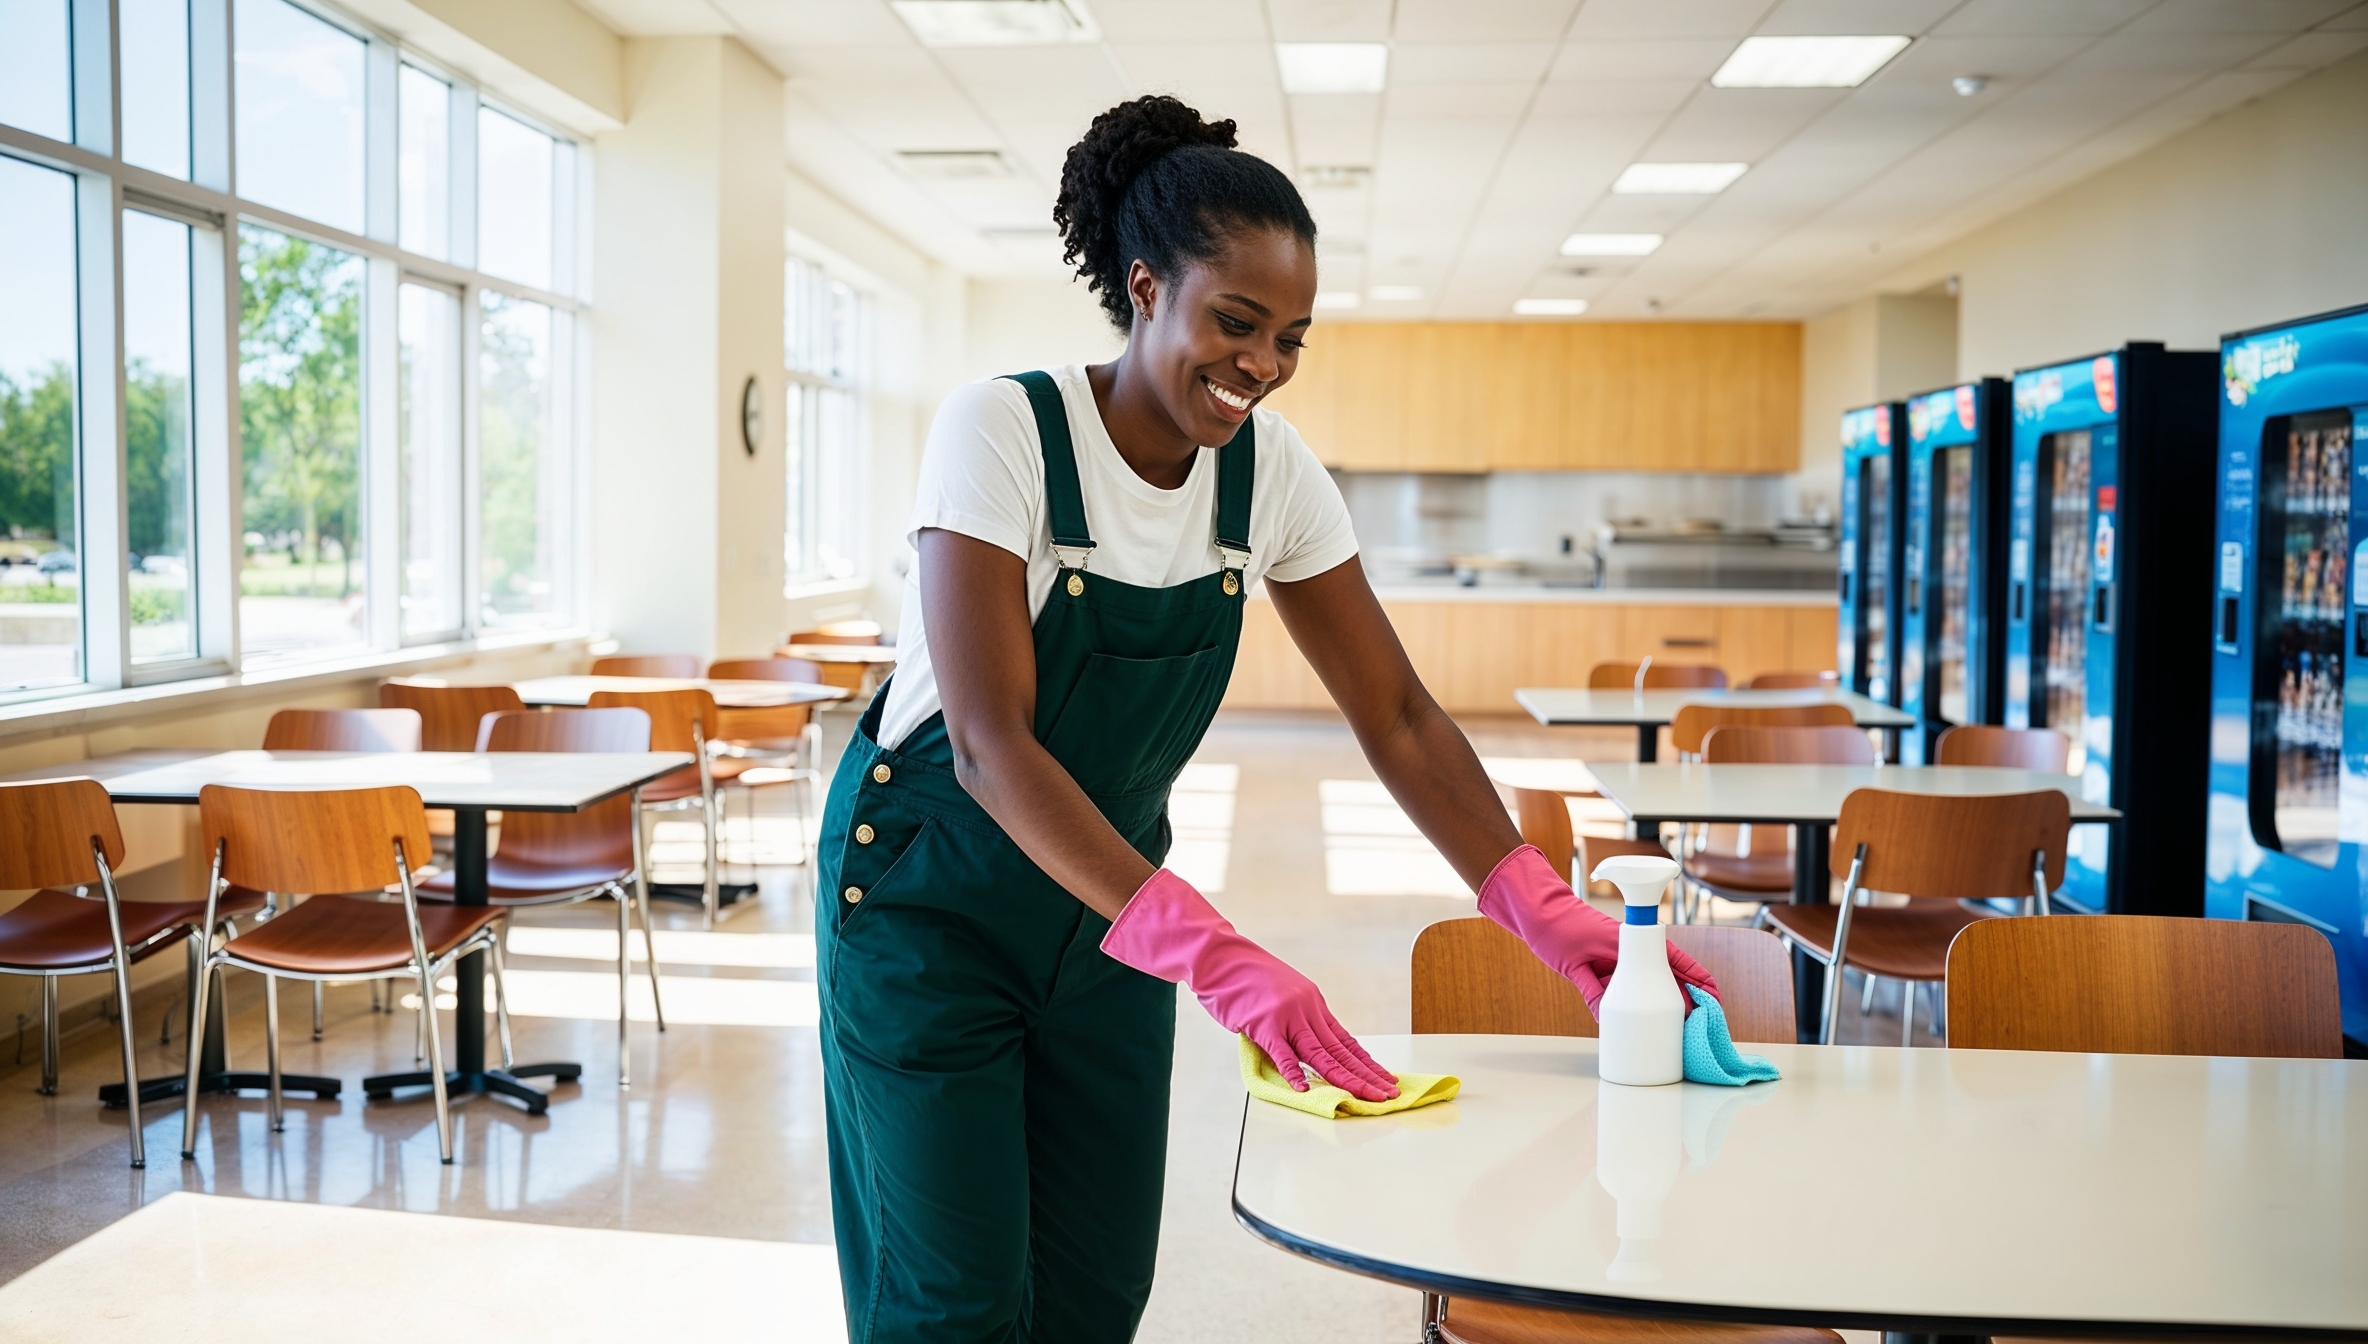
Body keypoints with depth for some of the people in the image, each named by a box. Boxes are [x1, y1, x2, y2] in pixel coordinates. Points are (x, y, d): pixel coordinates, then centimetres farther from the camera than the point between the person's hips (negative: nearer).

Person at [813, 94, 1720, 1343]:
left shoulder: (1271, 470, -8)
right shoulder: (1000, 432, -23)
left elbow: (1398, 717, -6)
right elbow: (990, 741, -30)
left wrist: (1546, 910, -21)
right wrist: (1207, 951, -39)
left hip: (1106, 901, 5)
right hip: (931, 897, -5)